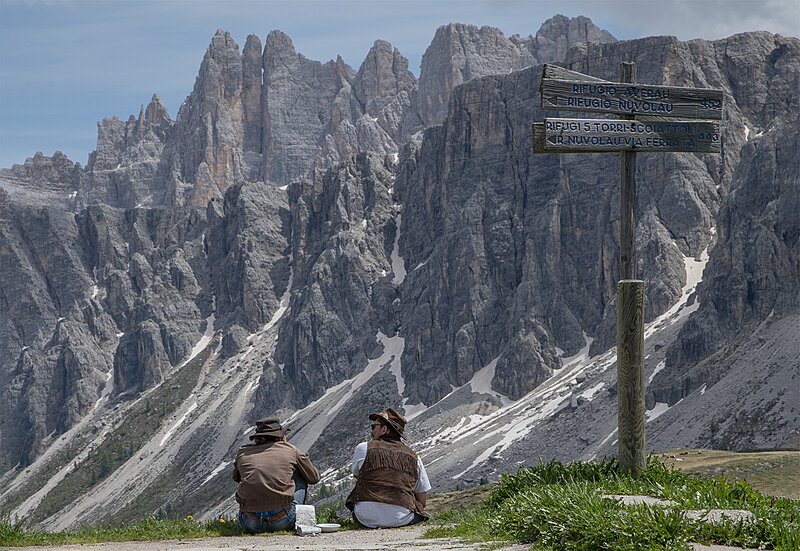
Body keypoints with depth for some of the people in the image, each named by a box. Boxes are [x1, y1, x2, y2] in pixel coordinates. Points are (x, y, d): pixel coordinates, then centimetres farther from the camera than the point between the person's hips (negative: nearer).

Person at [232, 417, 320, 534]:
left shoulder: (242, 452, 16)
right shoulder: (291, 450, 11)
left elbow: (236, 477, 37)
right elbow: (314, 478, 25)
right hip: (281, 523, -2)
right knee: (300, 476, 24)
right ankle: (294, 522, 24)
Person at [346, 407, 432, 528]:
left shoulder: (363, 448, 1)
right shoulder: (413, 457, 6)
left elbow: (357, 476, 23)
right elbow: (422, 502, 10)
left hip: (367, 520, -1)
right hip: (401, 519, 1)